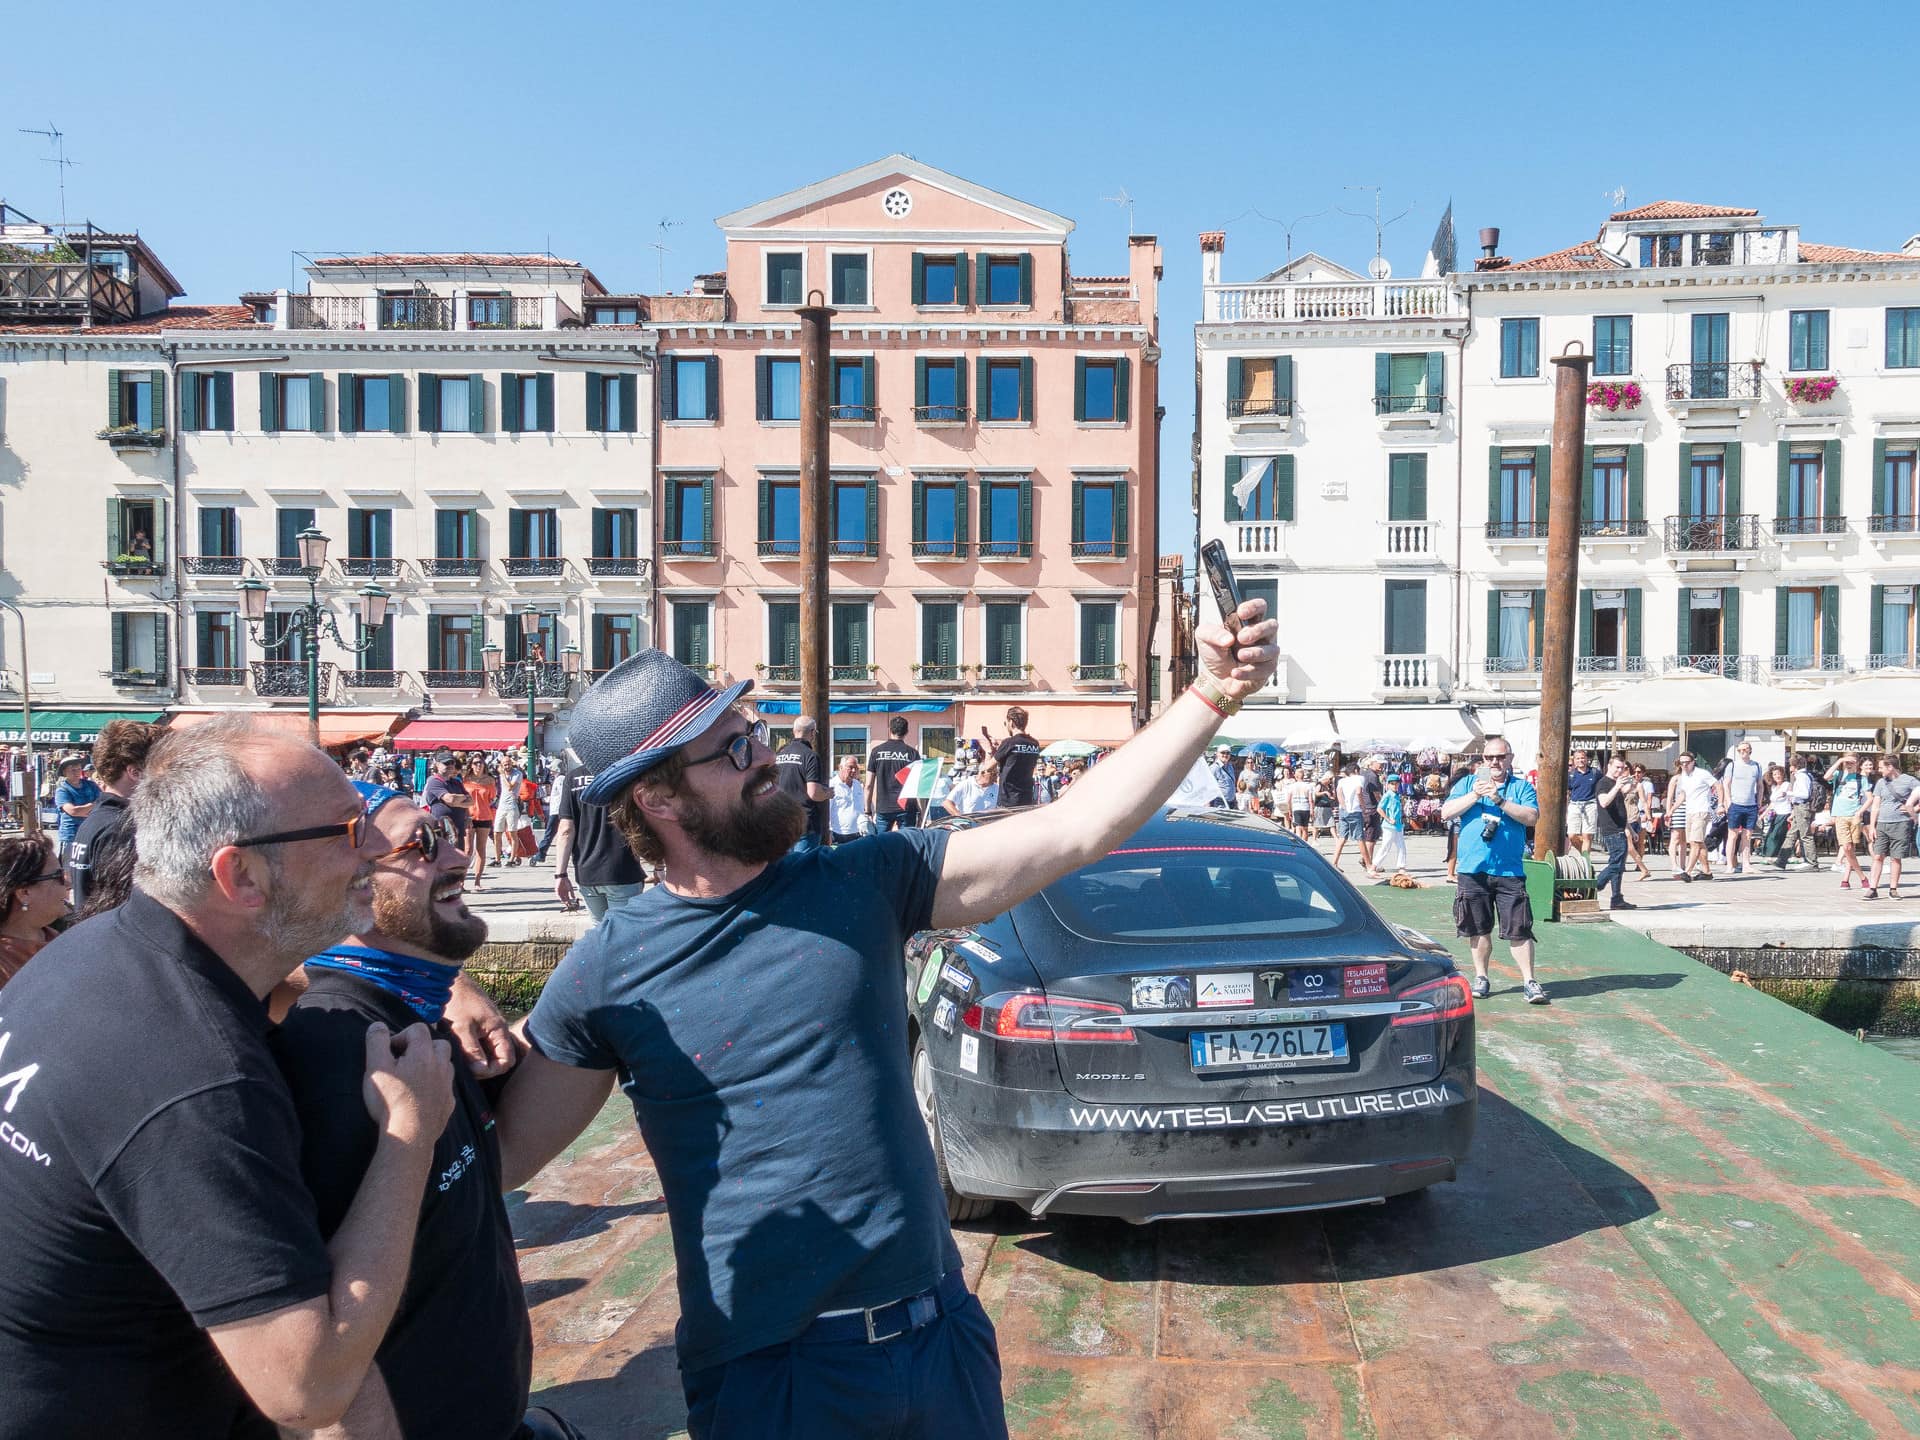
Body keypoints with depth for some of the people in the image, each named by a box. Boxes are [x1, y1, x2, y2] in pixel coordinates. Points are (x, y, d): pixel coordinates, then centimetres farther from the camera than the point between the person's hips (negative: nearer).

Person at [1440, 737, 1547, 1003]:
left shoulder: (1522, 787, 6)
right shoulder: (1468, 783, 10)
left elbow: (1532, 817, -10)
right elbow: (1446, 813, -1)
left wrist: (1500, 800, -18)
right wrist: (1474, 795, -11)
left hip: (1509, 871, -1)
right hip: (1473, 870, 2)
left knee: (1519, 930, -3)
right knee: (1479, 929, 10)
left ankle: (1529, 981, 5)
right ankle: (1481, 977, 22)